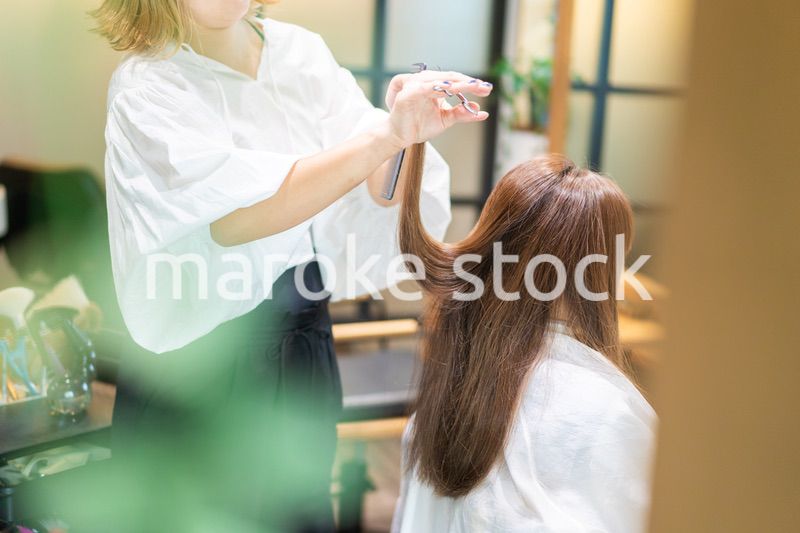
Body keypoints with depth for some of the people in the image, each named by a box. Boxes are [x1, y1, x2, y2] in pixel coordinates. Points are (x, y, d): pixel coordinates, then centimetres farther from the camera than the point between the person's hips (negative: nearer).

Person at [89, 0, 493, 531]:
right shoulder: (147, 88, -14)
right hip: (198, 372, -4)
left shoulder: (303, 53, 0)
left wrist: (406, 130, -28)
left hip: (306, 351, 5)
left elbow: (377, 195, -7)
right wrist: (384, 137, -36)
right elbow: (232, 218, -30)